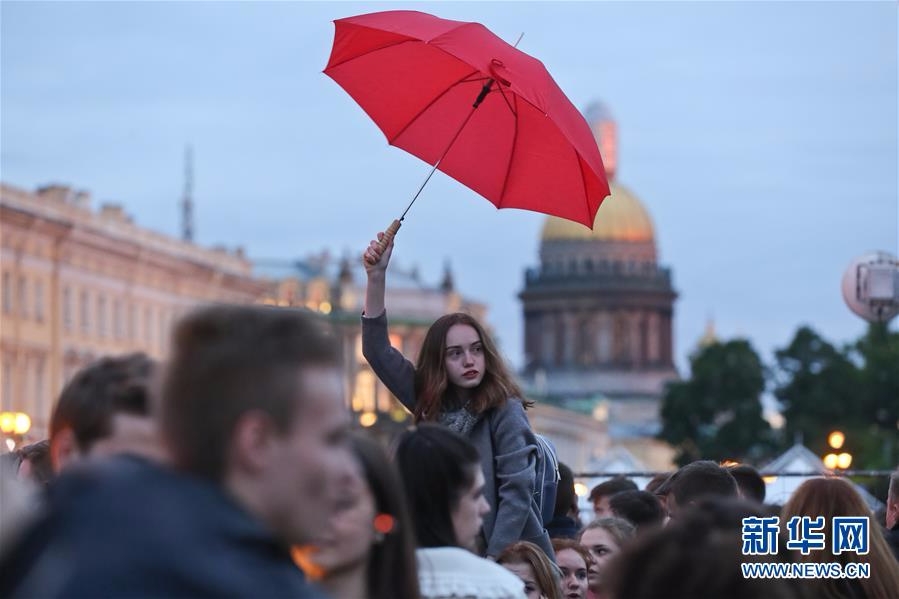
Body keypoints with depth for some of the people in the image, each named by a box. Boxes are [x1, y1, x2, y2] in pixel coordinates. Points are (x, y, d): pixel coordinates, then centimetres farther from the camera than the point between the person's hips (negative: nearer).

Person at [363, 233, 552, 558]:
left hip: (510, 559, -5)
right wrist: (376, 276, 1)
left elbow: (517, 492, -15)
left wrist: (492, 566, -21)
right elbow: (378, 351, 9)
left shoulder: (505, 411, -8)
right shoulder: (432, 406, 8)